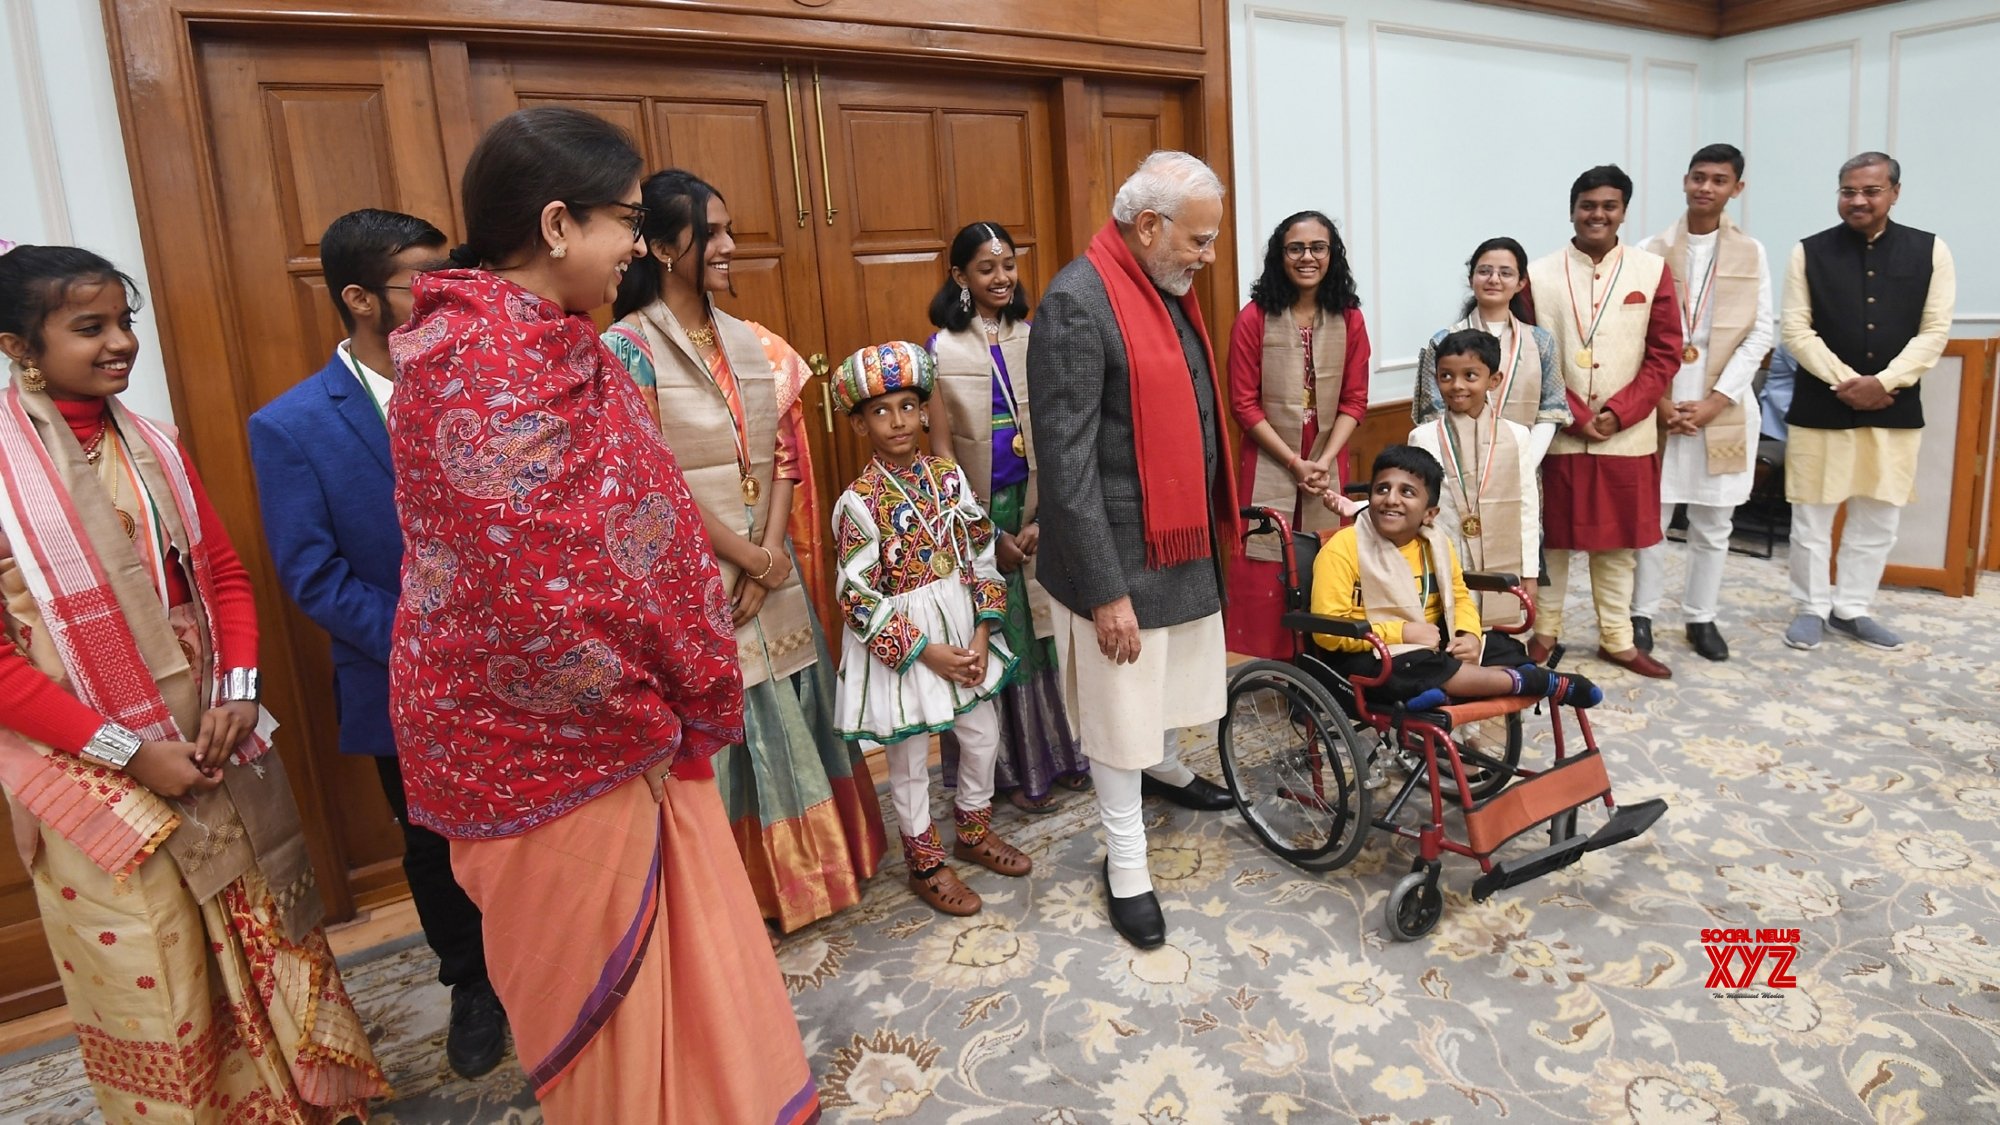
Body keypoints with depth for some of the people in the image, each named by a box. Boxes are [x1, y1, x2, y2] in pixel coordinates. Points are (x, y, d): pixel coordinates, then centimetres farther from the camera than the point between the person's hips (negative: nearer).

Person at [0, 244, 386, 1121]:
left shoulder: (153, 447, 5)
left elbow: (225, 573, 9)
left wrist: (237, 691, -6)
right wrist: (126, 750, -15)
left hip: (214, 742, 5)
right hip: (99, 775, -5)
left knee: (265, 937, 16)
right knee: (153, 986, 9)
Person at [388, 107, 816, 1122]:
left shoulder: (540, 343, 8)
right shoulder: (488, 363, -23)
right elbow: (538, 597, -28)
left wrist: (674, 708, 8)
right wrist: (643, 725, -13)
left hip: (619, 723, 9)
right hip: (557, 744, -9)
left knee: (668, 961, 23)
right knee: (605, 989, 12)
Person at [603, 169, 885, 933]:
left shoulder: (752, 343, 9)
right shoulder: (628, 348, -9)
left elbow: (786, 455, 5)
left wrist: (771, 553, -8)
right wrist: (749, 557, -11)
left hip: (772, 568, 6)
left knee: (791, 714, 13)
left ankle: (810, 863, 31)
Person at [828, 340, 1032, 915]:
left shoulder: (949, 476, -1)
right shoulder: (859, 502, -15)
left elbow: (982, 556, 1)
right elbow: (860, 600, -16)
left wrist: (981, 635, -8)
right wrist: (926, 651, -16)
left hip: (964, 630, 5)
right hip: (900, 644, -5)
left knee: (983, 737, 16)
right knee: (910, 759, 9)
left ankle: (974, 831, 42)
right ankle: (926, 863, 31)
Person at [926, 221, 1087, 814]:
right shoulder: (941, 350, -5)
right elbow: (942, 450, -6)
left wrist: (1043, 517, -10)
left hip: (1040, 506, 3)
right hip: (981, 513, -2)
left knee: (1048, 629, 10)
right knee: (996, 638, 7)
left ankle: (1063, 751, 28)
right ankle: (1015, 767, 21)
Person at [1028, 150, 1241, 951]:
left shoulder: (1167, 290, 7)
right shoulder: (1077, 302, -20)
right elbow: (1067, 461, -22)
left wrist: (1210, 524, 15)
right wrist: (1106, 590, -21)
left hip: (1184, 538, 8)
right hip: (1121, 552, -8)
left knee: (1172, 677, 25)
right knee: (1120, 707, 6)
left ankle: (1166, 768, 53)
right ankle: (1127, 864, 23)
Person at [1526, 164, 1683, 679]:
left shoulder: (1652, 270, 3)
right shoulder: (1539, 275, -1)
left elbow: (1665, 354, 1)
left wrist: (1617, 412, -10)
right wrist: (1576, 416, -10)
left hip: (1627, 435, 1)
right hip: (1557, 434, -1)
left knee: (1617, 540, 10)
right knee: (1552, 537, 7)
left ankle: (1617, 639, 22)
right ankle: (1544, 631, 21)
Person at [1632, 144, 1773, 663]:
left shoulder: (1751, 253, 7)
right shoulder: (1652, 251, 3)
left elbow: (1759, 335, 2)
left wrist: (1715, 401, -10)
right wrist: (1657, 400, -10)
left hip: (1723, 405, 1)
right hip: (1660, 403, -1)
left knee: (1713, 523, 7)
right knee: (1650, 516, 2)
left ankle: (1701, 617, 19)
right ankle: (1642, 614, 14)